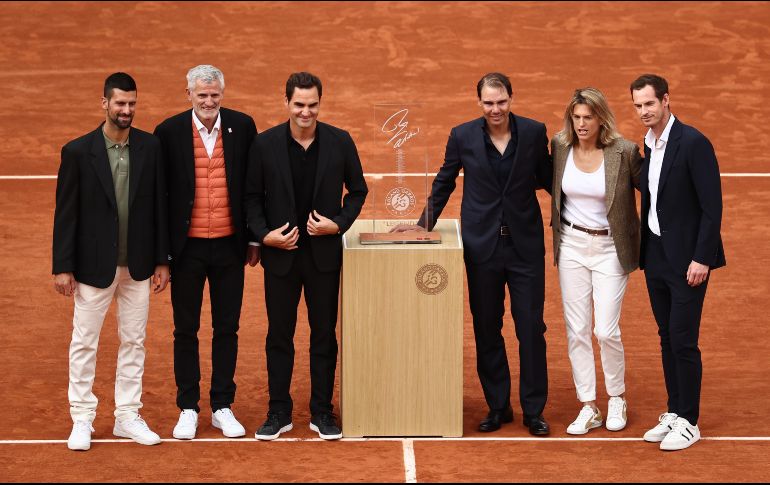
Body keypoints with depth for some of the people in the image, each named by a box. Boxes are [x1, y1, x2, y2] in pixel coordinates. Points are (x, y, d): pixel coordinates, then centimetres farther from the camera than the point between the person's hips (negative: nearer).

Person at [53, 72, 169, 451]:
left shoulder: (150, 147, 0)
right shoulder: (78, 151, -8)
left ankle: (128, 416, 21)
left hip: (138, 264, 3)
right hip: (94, 264, -3)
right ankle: (82, 419, 16)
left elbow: (158, 206, 4)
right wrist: (62, 267, -7)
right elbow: (66, 213, -6)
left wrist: (161, 260, 3)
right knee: (84, 342, 5)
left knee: (133, 341, 10)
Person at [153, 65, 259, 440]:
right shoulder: (169, 132, -5)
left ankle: (222, 407, 20)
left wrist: (254, 239, 6)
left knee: (227, 328, 9)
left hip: (229, 245, 1)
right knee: (186, 330, 8)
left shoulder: (242, 126, -1)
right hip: (187, 247, -1)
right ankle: (188, 408, 19)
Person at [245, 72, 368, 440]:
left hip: (324, 253, 0)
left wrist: (339, 224, -10)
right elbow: (252, 197, 3)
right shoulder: (265, 144, -4)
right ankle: (279, 412, 18)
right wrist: (263, 233, -11)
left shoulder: (340, 142, -3)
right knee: (279, 335, 8)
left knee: (324, 334, 8)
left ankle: (322, 412, 19)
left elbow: (357, 190, 5)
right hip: (280, 254, 0)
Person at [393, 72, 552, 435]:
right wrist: (424, 224, 12)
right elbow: (444, 182, 11)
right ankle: (497, 406, 21)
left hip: (525, 244, -1)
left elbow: (546, 179, 10)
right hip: (483, 245, 1)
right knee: (486, 331, 8)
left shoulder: (534, 132, -2)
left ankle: (534, 410, 12)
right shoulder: (463, 136, -1)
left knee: (531, 329, 1)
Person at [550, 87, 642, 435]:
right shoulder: (560, 146, -2)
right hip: (571, 245, 3)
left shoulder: (624, 151, -13)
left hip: (609, 248, -3)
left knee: (606, 330, -5)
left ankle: (617, 399, 20)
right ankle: (589, 408, 15)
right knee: (576, 330, 4)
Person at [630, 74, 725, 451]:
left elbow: (712, 205, -16)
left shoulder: (693, 142, -14)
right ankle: (674, 413, 21)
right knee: (667, 337, 12)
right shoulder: (648, 144, 9)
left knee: (683, 340, -5)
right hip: (656, 255, 7)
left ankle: (688, 422, 5)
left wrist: (701, 258, -19)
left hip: (686, 258, -7)